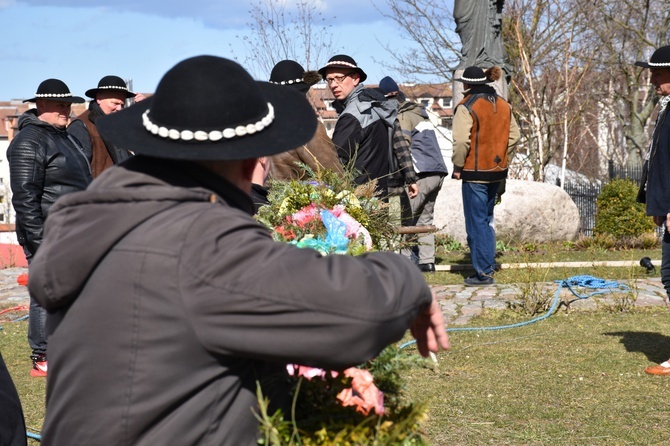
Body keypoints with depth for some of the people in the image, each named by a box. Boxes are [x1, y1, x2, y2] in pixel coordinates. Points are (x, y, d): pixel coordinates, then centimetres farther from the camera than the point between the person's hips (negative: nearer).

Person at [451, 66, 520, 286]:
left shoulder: (466, 107, -15)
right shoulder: (503, 105, 9)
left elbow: (461, 141, -21)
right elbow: (514, 135, 13)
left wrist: (458, 166, -9)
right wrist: (496, 150, 12)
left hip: (475, 172, -7)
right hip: (497, 169, 7)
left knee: (476, 222, -1)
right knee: (487, 218, 22)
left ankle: (483, 272, -1)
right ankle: (488, 264, 26)